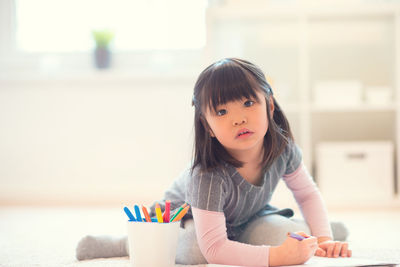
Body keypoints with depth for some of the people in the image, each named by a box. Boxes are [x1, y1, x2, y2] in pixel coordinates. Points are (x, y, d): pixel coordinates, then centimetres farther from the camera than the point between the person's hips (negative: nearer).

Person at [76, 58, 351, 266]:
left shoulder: (283, 148, -25)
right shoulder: (208, 176, -41)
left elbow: (308, 194, -5)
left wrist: (324, 239, -19)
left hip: (247, 216, 5)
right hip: (188, 215, -5)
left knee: (296, 237, -17)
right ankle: (127, 244, -13)